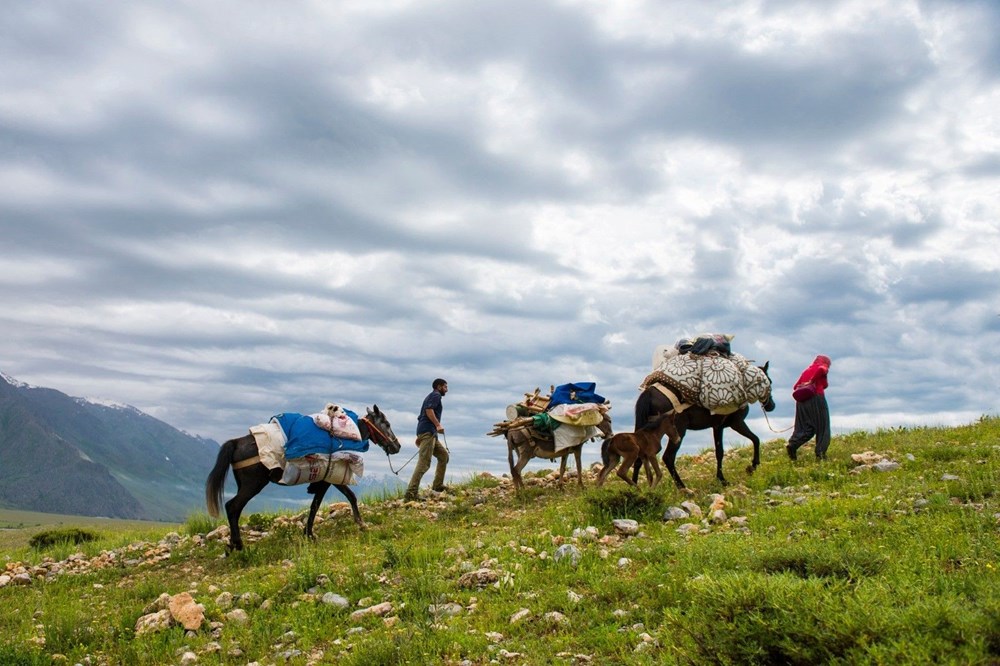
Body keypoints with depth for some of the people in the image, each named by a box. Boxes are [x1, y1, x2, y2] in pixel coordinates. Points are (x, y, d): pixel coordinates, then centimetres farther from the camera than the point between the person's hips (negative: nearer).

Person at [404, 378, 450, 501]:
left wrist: (419, 437, 28)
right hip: (428, 432, -10)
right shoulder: (436, 395, 1)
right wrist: (438, 425, -22)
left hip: (427, 433, 10)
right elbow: (429, 410, -17)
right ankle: (411, 493, -23)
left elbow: (420, 417, 29)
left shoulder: (430, 396, 29)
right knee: (424, 463, -16)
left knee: (444, 455, 16)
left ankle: (438, 485, 16)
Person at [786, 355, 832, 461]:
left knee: (805, 427, 8)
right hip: (816, 398, -6)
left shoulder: (806, 371, 24)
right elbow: (821, 369, -19)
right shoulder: (823, 368, 7)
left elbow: (796, 386, 16)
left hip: (802, 401, 6)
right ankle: (820, 453, -4)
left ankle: (792, 444, -15)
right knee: (822, 428, 3)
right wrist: (811, 382, -13)